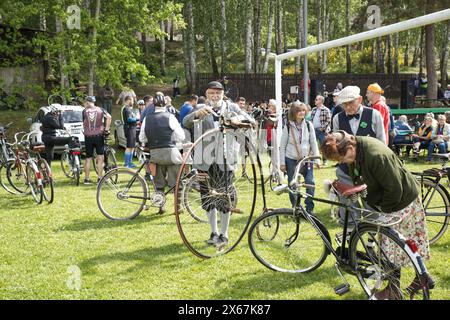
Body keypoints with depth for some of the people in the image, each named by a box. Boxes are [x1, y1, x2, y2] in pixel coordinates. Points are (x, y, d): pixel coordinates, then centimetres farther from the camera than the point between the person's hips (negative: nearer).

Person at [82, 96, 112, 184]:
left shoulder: (85, 111, 4)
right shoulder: (100, 110, 5)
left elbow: (84, 125, 5)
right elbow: (109, 117, -12)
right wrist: (106, 129, -7)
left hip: (88, 136, 1)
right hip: (98, 135, -1)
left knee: (88, 158, 9)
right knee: (100, 157, 3)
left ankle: (86, 179, 11)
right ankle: (100, 178, -1)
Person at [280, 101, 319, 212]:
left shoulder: (309, 125, 0)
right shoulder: (288, 127, -4)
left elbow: (313, 143, 5)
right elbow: (282, 146, 1)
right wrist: (282, 163, -2)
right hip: (291, 160, -1)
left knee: (310, 183, -8)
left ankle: (309, 209, 5)